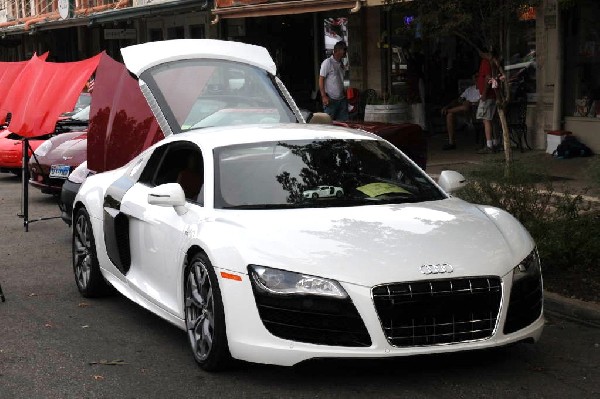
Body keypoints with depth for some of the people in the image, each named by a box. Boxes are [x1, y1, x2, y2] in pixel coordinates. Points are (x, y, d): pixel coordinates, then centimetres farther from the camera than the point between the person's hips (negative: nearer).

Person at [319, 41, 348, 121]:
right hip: (331, 100, -8)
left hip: (342, 99, 8)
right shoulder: (327, 62, -8)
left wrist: (345, 93, 16)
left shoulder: (341, 64, 15)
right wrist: (324, 96, -17)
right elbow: (321, 79, -11)